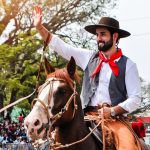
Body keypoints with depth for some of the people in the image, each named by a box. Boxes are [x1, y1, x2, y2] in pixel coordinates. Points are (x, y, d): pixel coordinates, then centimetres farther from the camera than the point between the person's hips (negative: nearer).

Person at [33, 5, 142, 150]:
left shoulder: (128, 65, 4)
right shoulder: (89, 57, 13)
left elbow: (135, 98, 0)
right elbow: (61, 47, 13)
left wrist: (113, 111, -14)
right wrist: (39, 27, 4)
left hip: (114, 119, -3)